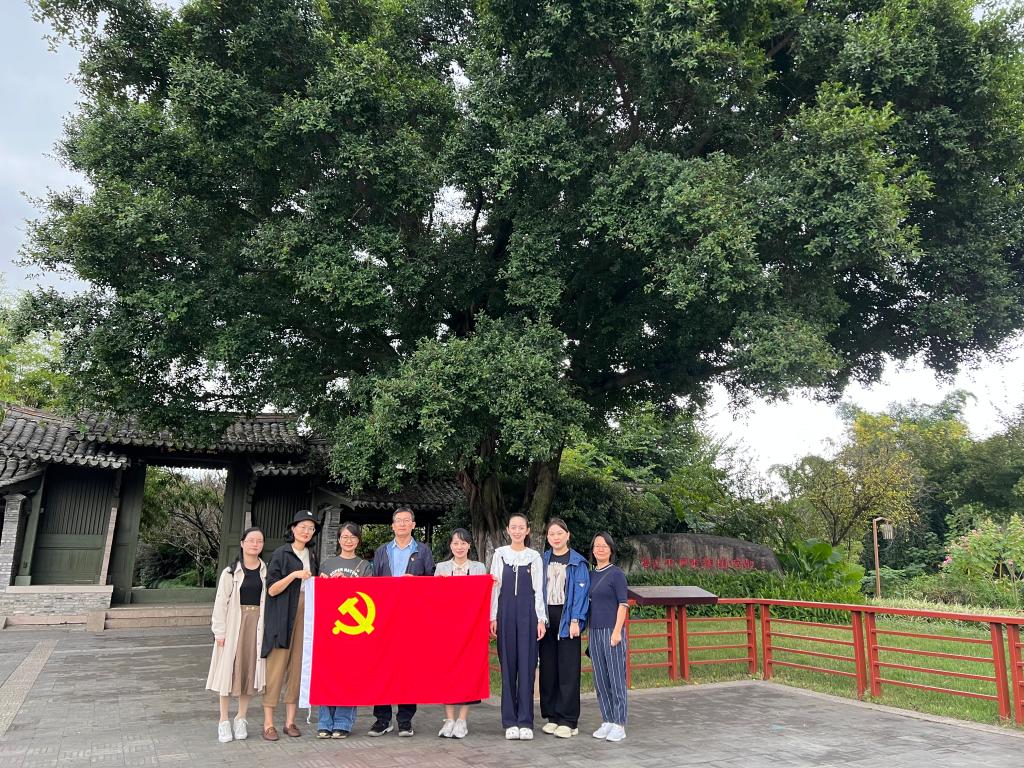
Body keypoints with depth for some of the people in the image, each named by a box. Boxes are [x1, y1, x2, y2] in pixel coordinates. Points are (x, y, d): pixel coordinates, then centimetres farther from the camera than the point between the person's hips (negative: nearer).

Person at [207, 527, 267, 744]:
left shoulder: (266, 571, 4)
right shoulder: (230, 572, -2)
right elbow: (221, 602, -2)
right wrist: (219, 631, -6)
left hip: (257, 625, 2)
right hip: (234, 623, -2)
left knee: (250, 671, 7)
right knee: (229, 671, 1)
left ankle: (241, 719, 21)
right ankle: (224, 722, 13)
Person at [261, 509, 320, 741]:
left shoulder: (312, 556, 15)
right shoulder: (281, 554, -2)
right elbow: (271, 589, -7)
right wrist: (294, 575, -18)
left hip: (305, 616, 5)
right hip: (282, 618, -5)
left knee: (298, 669, 4)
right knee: (276, 668, -4)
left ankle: (290, 721, 12)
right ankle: (268, 724, 3)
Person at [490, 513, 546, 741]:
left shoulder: (534, 557, 6)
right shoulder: (500, 554, 6)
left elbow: (538, 589, 5)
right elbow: (495, 586, 5)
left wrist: (541, 619, -2)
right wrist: (493, 617, -1)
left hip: (527, 612, 0)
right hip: (506, 612, 0)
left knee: (527, 665, -1)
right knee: (508, 664, 3)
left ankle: (525, 721, 6)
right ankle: (510, 721, 11)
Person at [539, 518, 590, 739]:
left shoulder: (577, 562, -1)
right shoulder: (542, 560, 11)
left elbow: (581, 592, -5)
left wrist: (575, 620, -13)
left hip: (567, 618, -4)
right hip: (546, 618, 4)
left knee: (568, 669, -2)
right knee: (548, 668, 6)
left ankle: (568, 720, 4)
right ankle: (552, 716, 16)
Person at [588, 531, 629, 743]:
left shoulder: (616, 573, -5)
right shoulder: (591, 575, 12)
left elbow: (623, 604, -9)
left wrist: (617, 631, -16)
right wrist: (585, 628, 12)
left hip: (612, 631, -6)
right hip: (595, 631, 6)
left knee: (616, 678, -1)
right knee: (600, 680, 10)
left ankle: (619, 725, 6)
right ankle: (607, 722, 20)